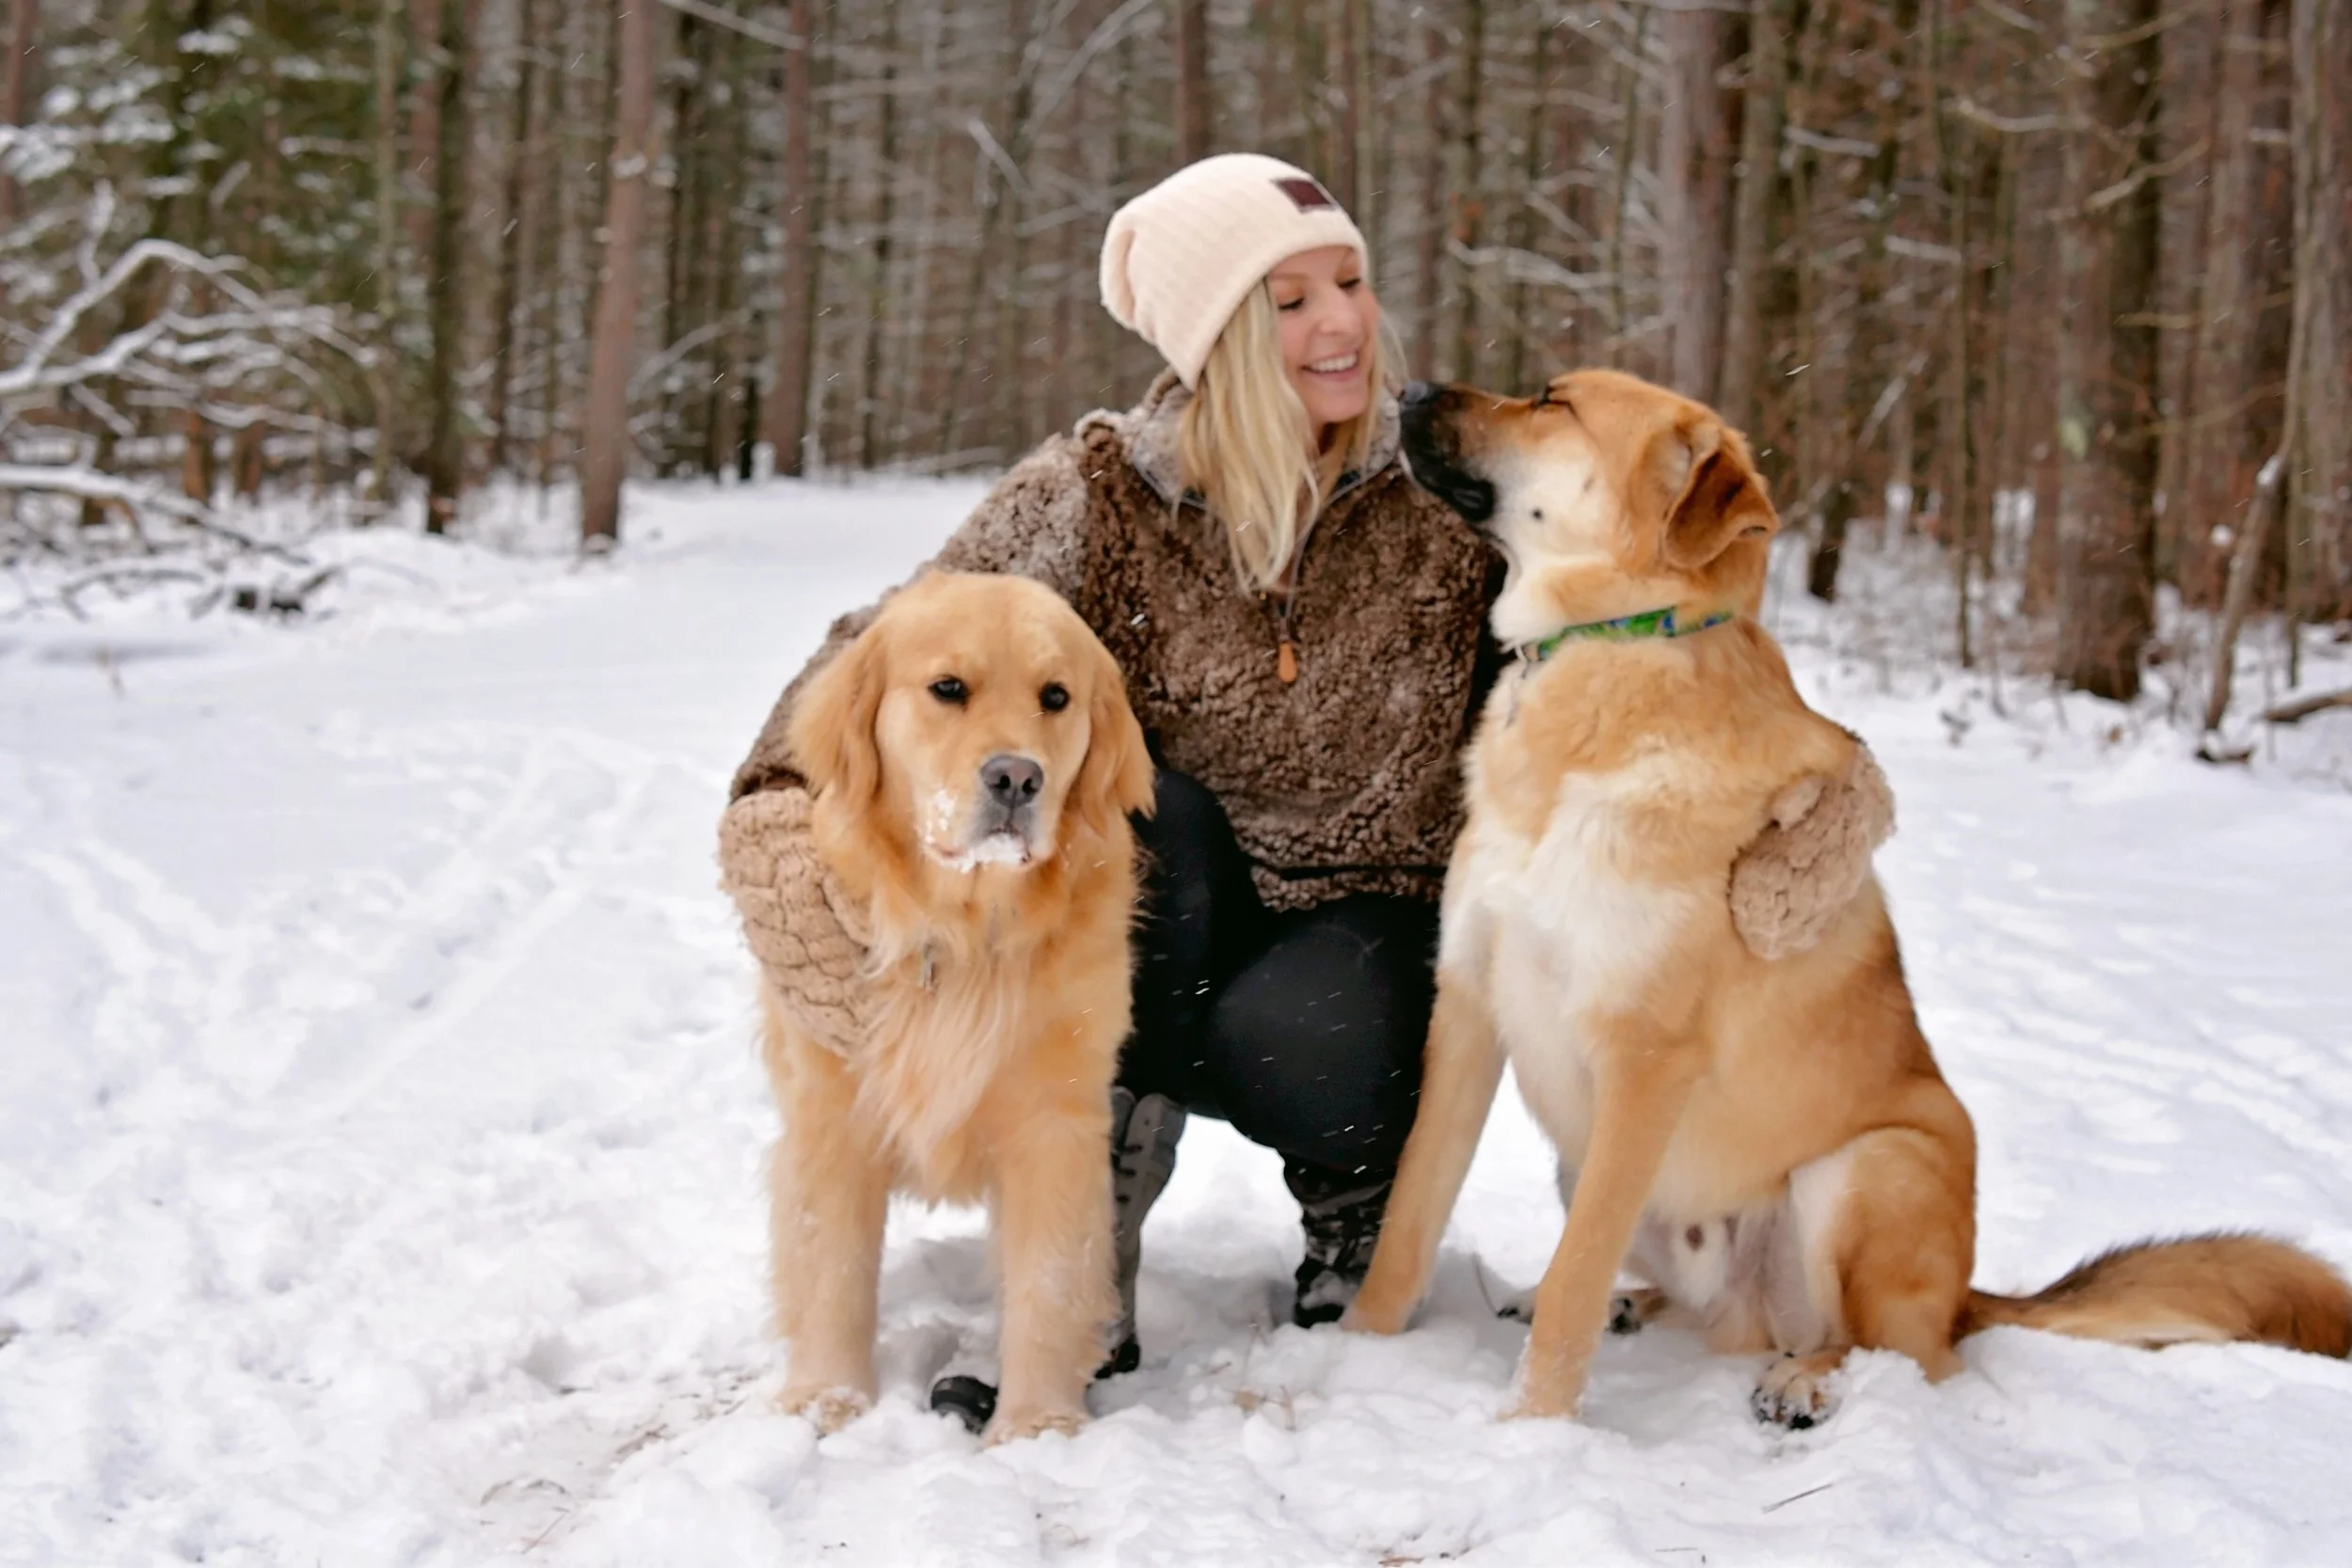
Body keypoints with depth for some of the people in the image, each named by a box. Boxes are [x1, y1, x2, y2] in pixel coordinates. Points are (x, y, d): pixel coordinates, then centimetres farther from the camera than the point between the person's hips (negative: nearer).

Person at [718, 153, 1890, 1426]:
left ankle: (1358, 1193, 7)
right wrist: (787, 799, -35)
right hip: (1151, 937, 1)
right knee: (1144, 807, -31)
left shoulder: (1439, 492, -8)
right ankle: (1095, 1266, -18)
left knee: (1304, 1049, -34)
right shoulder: (1096, 496, -10)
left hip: (1368, 922, -1)